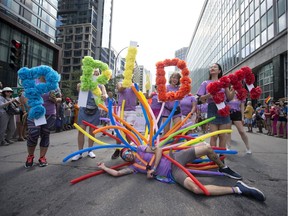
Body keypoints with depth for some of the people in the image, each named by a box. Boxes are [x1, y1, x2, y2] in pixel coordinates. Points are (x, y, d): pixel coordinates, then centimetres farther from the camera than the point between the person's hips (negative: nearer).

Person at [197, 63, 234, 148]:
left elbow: (230, 97, 7)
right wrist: (209, 95, -16)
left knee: (223, 136, 4)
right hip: (212, 109, -1)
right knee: (214, 136, -3)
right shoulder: (205, 83, 9)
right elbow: (201, 98, 3)